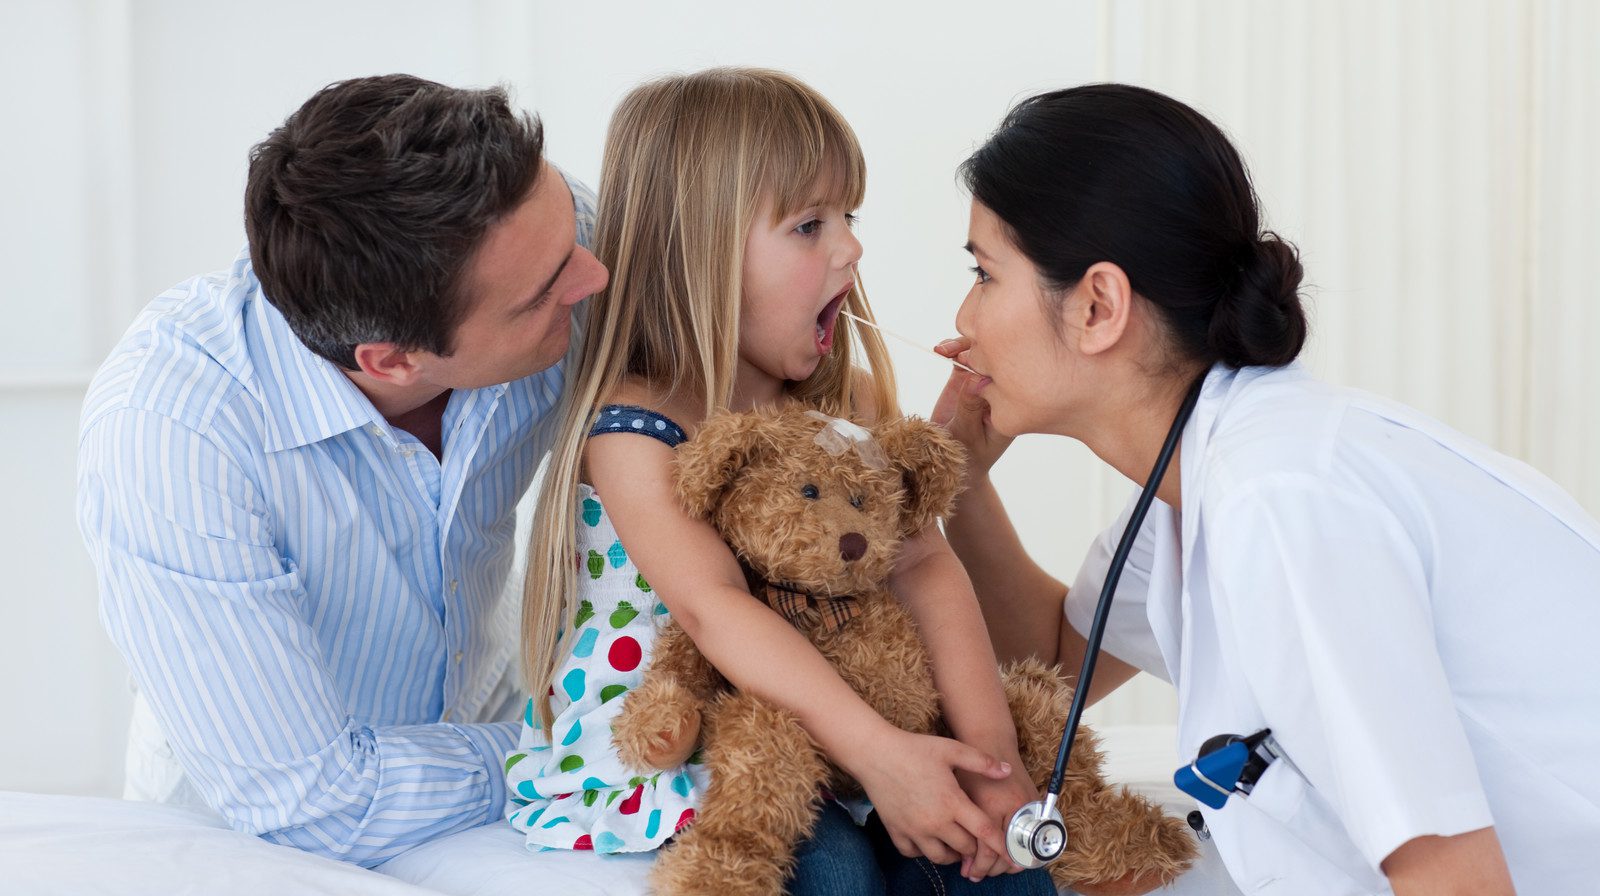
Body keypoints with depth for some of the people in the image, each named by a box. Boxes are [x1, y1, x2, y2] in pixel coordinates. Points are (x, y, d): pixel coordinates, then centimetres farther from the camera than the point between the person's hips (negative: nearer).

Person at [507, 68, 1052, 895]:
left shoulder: (849, 402, 2)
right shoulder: (633, 431, -17)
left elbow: (923, 564, -7)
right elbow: (714, 608, -29)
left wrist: (988, 745, -21)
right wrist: (878, 752, -39)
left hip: (806, 740, 6)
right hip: (644, 757, -5)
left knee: (996, 829, -13)